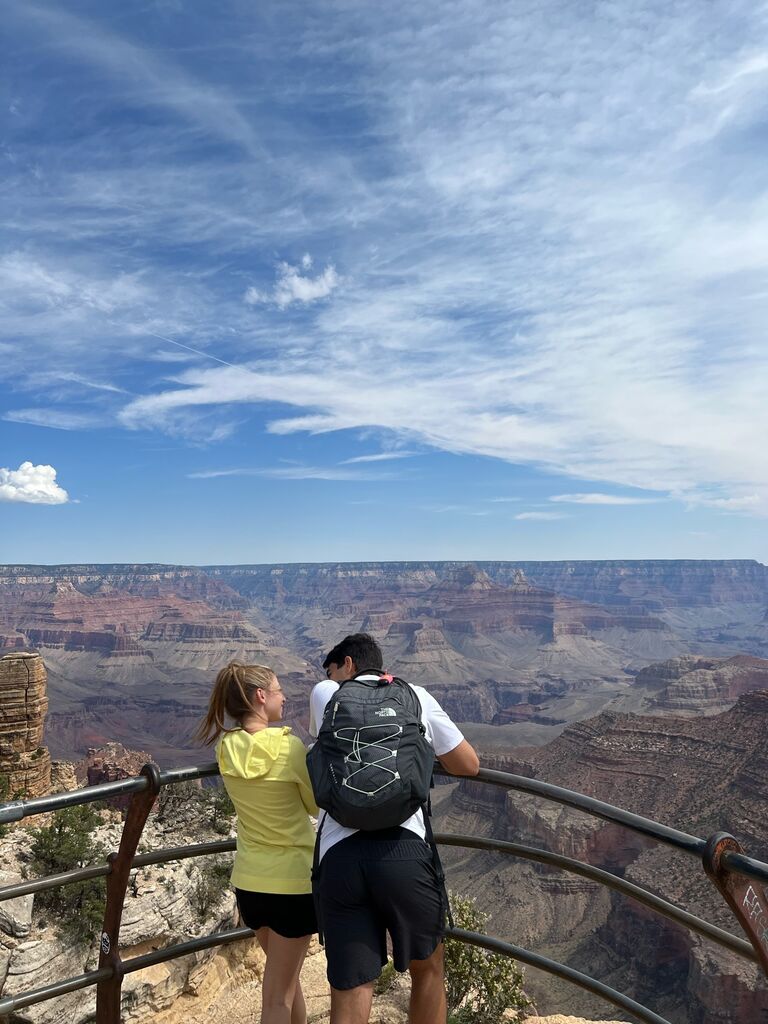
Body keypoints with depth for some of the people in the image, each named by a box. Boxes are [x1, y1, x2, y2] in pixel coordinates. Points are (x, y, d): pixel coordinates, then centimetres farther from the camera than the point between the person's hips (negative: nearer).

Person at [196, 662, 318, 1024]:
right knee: (278, 994, 11)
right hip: (292, 879, -6)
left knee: (284, 976, 27)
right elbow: (316, 804, -9)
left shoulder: (227, 748, -8)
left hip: (249, 880, 6)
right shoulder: (289, 746, -23)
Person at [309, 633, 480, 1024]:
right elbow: (468, 765, 19)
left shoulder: (323, 694, 14)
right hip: (403, 852, 0)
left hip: (338, 858, 0)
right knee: (427, 969, 23)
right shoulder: (416, 696, 13)